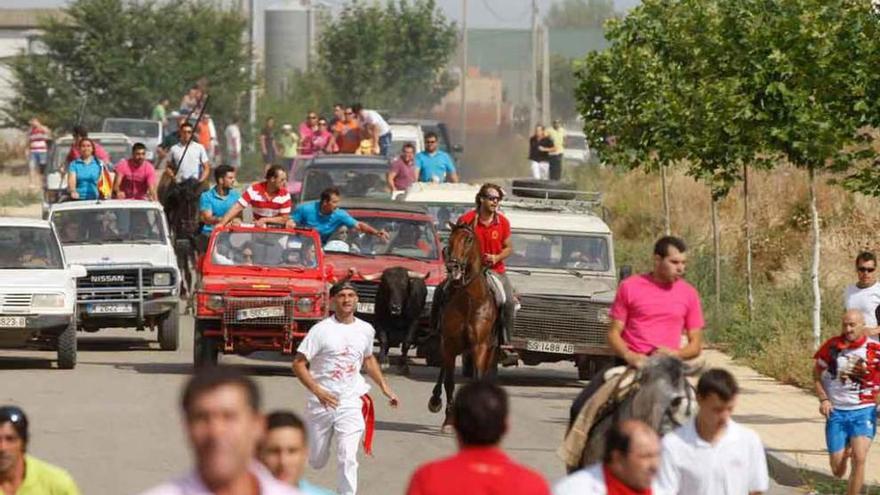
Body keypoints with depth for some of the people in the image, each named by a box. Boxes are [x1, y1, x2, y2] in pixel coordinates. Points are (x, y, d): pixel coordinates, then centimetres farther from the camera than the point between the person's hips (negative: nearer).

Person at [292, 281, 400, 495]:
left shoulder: (366, 330, 4)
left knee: (347, 458, -13)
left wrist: (384, 387, 18)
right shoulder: (321, 330, -10)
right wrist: (318, 392, -22)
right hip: (322, 402, -1)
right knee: (317, 462, 12)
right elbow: (298, 364, -11)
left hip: (351, 402, 1)